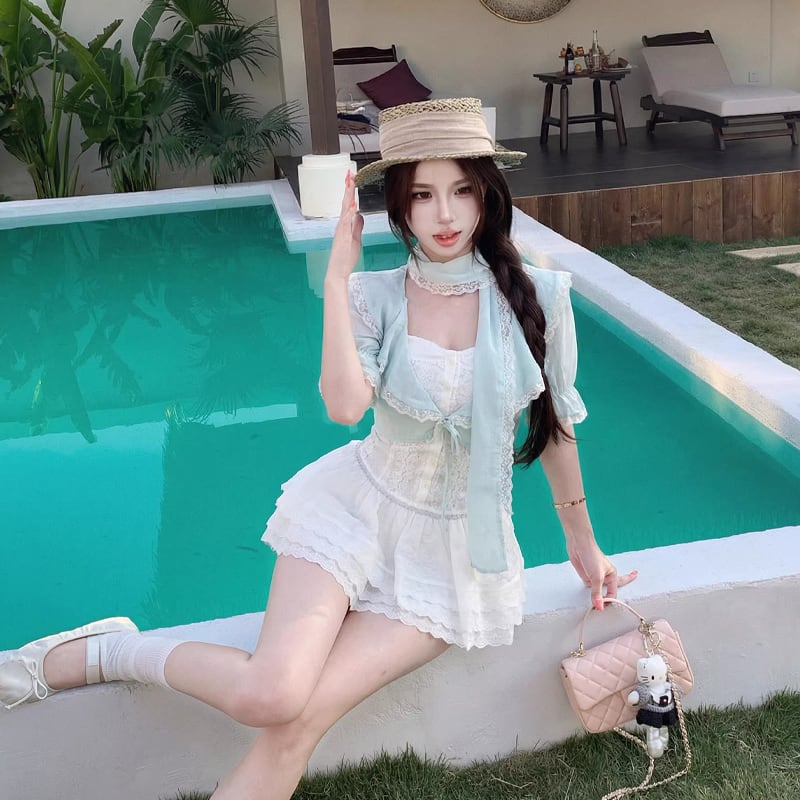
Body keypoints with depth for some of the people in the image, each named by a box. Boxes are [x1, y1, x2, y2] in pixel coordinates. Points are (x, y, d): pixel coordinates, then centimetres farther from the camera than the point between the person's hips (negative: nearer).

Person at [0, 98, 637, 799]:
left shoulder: (537, 298, -7)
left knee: (299, 721, -16)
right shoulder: (372, 296, -6)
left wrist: (583, 546, 12)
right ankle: (100, 651, 1)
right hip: (359, 506, 0)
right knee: (269, 696, -24)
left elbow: (556, 426, 4)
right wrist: (338, 274, -22)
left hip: (457, 548, 1)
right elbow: (345, 404, -25)